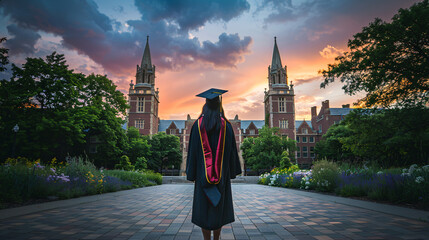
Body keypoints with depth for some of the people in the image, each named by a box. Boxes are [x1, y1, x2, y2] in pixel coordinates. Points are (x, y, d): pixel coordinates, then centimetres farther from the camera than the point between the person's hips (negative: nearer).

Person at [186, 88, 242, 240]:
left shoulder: (198, 124, -3)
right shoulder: (225, 125, -2)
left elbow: (192, 150, -3)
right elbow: (231, 149, 0)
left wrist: (192, 173, 3)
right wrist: (232, 171, 9)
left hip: (203, 172, 0)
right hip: (221, 174, 1)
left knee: (203, 208, 8)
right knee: (219, 208, 11)